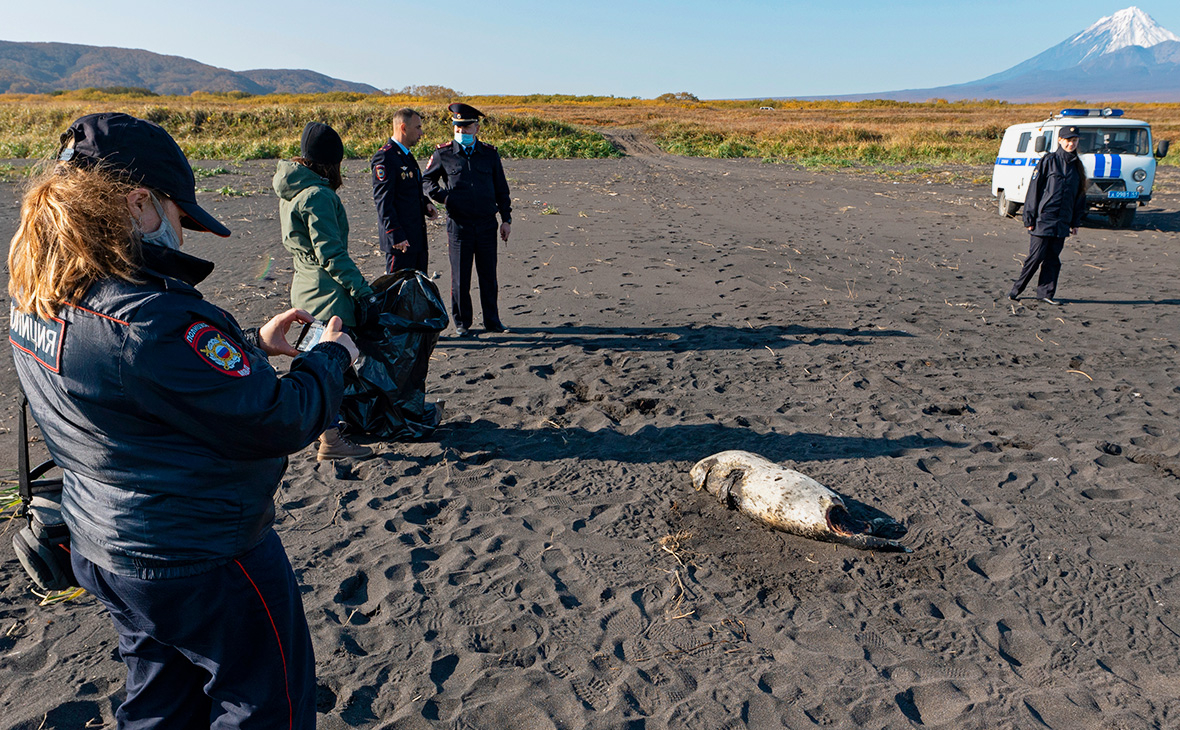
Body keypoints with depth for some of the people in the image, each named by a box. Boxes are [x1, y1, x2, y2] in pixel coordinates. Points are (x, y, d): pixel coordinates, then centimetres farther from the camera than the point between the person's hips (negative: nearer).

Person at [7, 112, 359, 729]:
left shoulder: (36, 302, -2)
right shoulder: (151, 321, -33)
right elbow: (277, 422, -27)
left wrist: (252, 345, 7)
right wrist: (330, 355, -10)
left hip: (106, 548, 9)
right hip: (203, 563, -9)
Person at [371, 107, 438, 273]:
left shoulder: (406, 155, 16)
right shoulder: (384, 157, -15)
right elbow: (383, 201, -19)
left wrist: (426, 203, 6)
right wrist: (396, 236, -23)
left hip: (417, 238, 10)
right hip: (401, 240, -10)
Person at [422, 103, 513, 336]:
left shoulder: (490, 153, 8)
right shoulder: (443, 154, 2)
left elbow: (501, 189, 13)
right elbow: (426, 180, 15)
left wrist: (506, 219, 8)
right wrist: (443, 196, -3)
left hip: (487, 224, 2)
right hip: (459, 224, -1)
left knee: (488, 275, 7)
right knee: (460, 276, 4)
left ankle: (492, 320, 20)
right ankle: (462, 323, 17)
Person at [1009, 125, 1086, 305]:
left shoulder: (1077, 166, 13)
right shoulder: (1048, 161, -2)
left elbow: (1080, 196, 18)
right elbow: (1034, 190, -5)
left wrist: (1075, 222, 14)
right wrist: (1030, 218, -9)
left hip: (1062, 223, 5)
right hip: (1043, 220, -5)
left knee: (1053, 259, 5)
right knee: (1035, 257, -4)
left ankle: (1046, 293, 11)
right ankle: (1016, 289, 10)